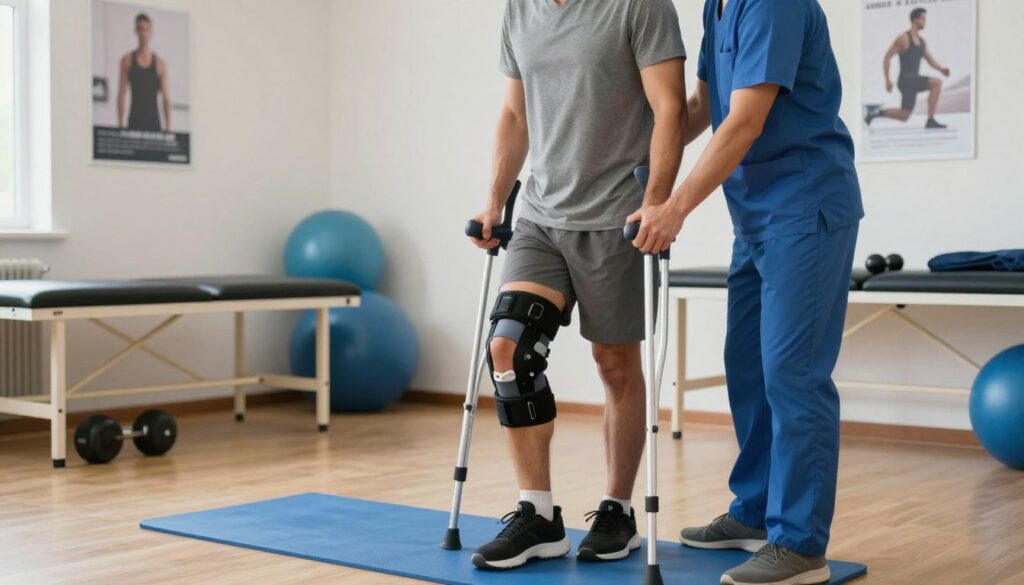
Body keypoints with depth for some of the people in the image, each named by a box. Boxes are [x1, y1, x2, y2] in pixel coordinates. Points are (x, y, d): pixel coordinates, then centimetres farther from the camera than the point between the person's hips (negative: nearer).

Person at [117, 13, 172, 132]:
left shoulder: (160, 63, 4)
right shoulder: (127, 60, 4)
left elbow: (166, 98, 3)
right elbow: (121, 94, 3)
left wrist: (168, 127, -3)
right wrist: (120, 125, -4)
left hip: (153, 120, 1)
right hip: (135, 119, -1)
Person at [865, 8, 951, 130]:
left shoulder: (922, 41, 15)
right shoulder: (904, 38, -8)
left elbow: (931, 60, 17)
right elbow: (887, 57, -8)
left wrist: (942, 69, -4)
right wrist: (888, 79, -12)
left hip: (914, 81, 8)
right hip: (906, 80, -8)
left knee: (904, 116, 13)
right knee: (937, 82, -26)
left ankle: (877, 112, 30)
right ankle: (930, 121, -24)